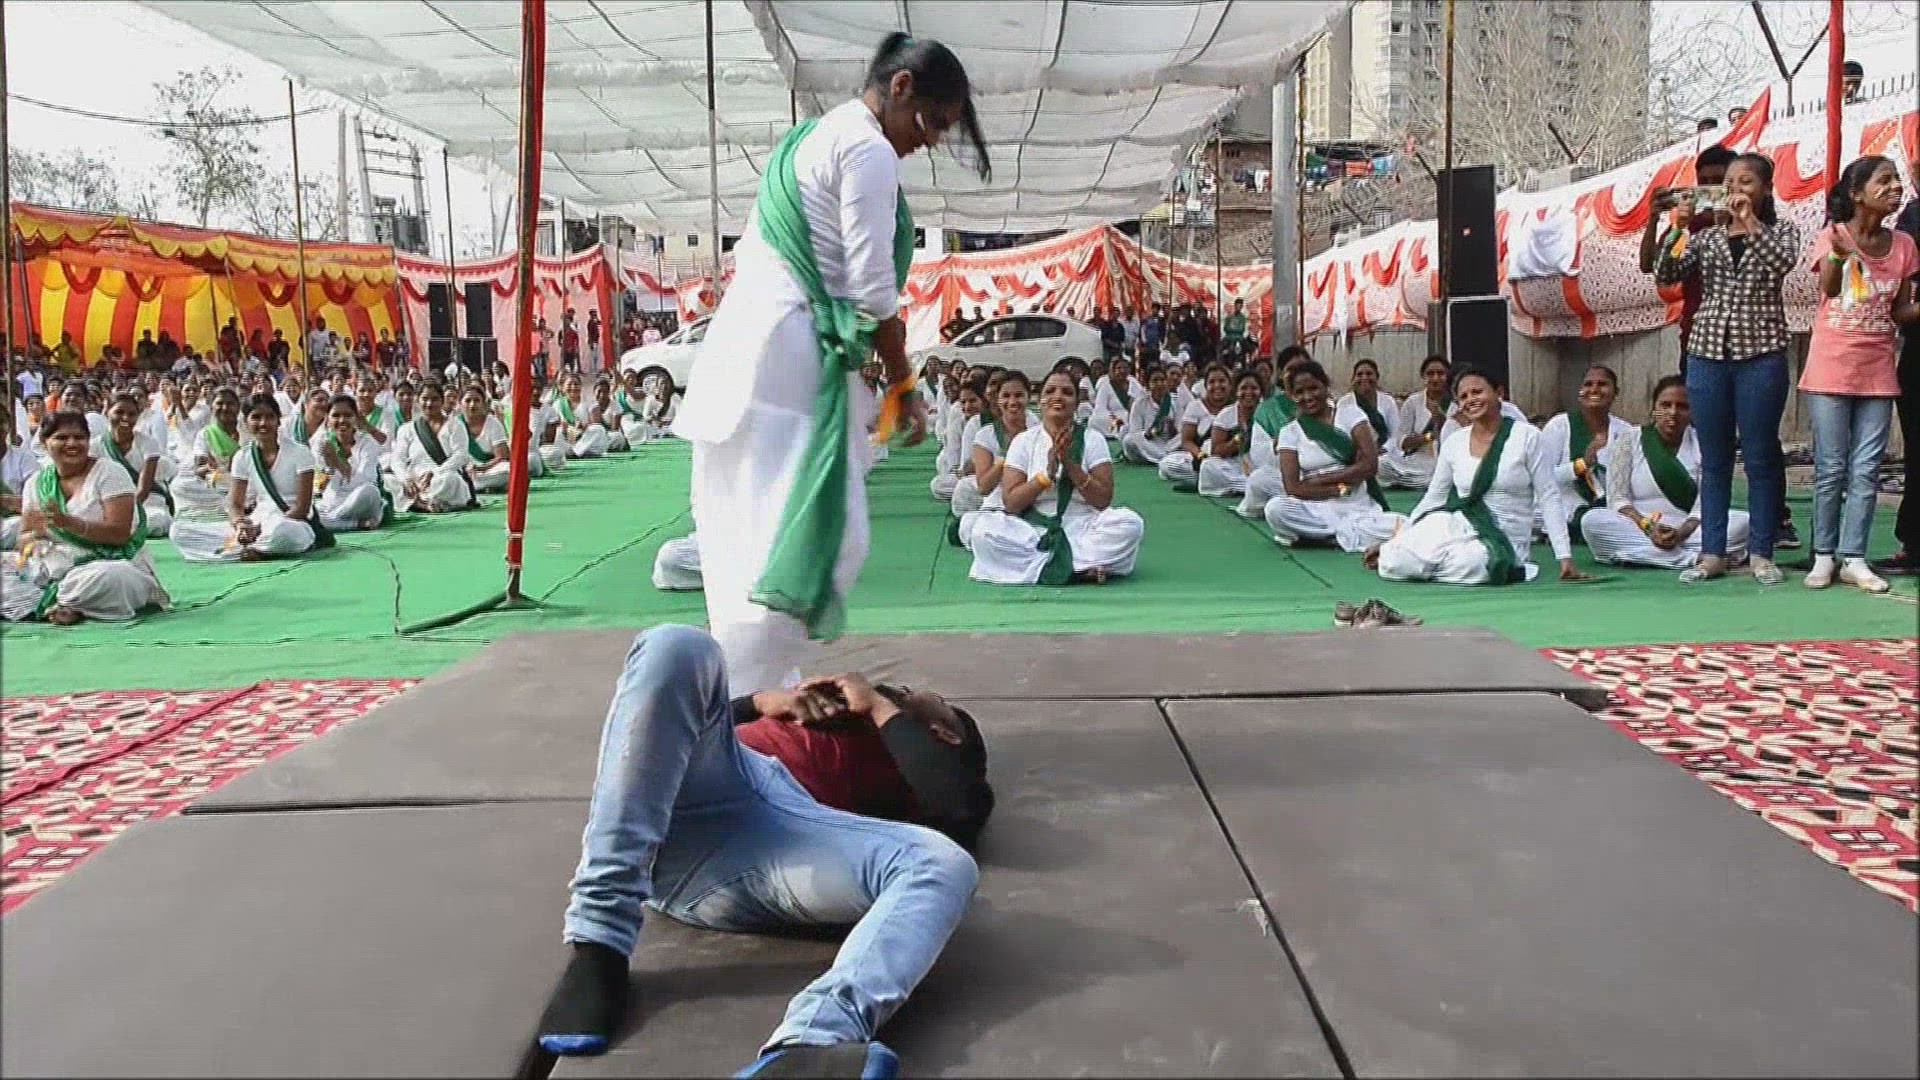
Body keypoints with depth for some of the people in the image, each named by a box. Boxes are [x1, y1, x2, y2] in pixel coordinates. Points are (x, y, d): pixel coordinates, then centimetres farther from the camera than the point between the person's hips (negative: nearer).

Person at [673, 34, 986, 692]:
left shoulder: (809, 139, 23)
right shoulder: (869, 151, -8)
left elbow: (746, 251, 23)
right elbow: (873, 290, -11)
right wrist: (903, 386, 1)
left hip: (740, 345, 10)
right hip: (790, 357, -10)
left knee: (751, 540, 12)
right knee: (815, 539, -11)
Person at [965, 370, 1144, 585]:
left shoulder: (1092, 439, 2)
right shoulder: (1023, 440, 4)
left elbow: (1103, 500, -4)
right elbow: (1010, 503, -3)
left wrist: (1070, 464, -15)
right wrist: (1048, 473, -16)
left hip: (1082, 528, 0)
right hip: (1033, 530, 0)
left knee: (1130, 522, -28)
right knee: (982, 528, -28)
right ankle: (1082, 567, -26)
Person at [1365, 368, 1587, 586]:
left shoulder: (1527, 436, -4)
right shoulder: (1453, 442, 6)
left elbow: (1549, 498, -5)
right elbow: (1432, 498, 13)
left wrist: (1565, 556, -12)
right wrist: (1391, 543, 7)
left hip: (1502, 542, -3)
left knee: (1470, 564, -39)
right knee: (1394, 563, -26)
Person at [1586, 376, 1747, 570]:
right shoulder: (1629, 441, 4)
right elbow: (1617, 498, -2)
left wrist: (1681, 533, -22)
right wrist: (1648, 527, -20)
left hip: (1690, 528, 0)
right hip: (1638, 525, 0)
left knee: (1743, 521, -24)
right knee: (1592, 521, -31)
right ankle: (1694, 557, -32)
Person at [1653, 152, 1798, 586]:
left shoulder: (1780, 229, 7)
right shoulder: (1706, 236, 12)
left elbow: (1783, 261, -14)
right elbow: (1665, 276, 0)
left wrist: (1750, 221, -12)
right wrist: (1676, 228, -10)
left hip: (1761, 354, -2)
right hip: (1707, 352, 2)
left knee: (1761, 457, 1)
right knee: (1714, 459, 6)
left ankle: (1761, 553, 9)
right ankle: (1712, 553, 10)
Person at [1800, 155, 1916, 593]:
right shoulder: (1833, 236, -5)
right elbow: (1828, 288, -21)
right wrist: (1840, 255, -42)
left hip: (1877, 371, 4)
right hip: (1831, 370, -4)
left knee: (1865, 470, 2)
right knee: (1831, 469, 0)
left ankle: (1853, 558, 6)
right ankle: (1824, 555, 8)